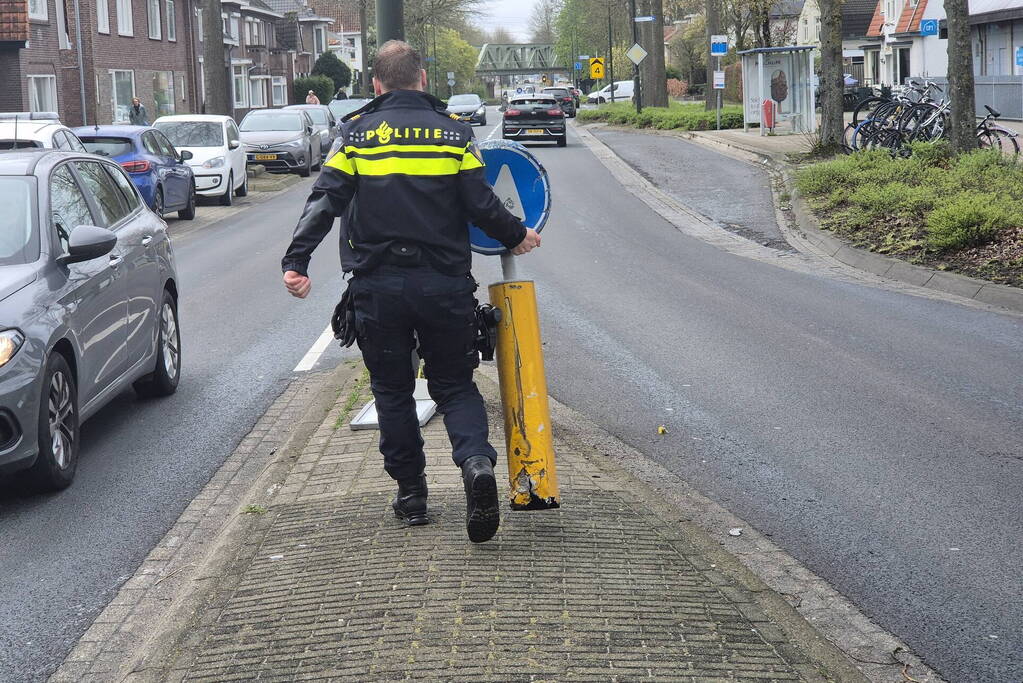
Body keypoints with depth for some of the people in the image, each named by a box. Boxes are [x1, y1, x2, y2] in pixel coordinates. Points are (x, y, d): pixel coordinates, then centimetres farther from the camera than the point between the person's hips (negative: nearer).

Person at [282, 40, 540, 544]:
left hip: (377, 287, 0)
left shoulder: (356, 132, 3)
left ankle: (410, 493, 17)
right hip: (444, 284, 0)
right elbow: (481, 205, -2)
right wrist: (516, 237, 15)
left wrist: (295, 261, -9)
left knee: (392, 390, 14)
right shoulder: (452, 130, 3)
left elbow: (325, 200, -6)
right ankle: (476, 461, -16)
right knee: (454, 384, 11)